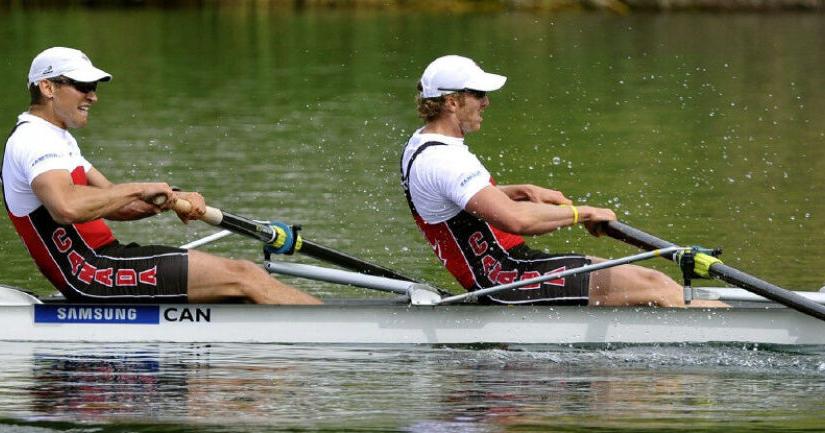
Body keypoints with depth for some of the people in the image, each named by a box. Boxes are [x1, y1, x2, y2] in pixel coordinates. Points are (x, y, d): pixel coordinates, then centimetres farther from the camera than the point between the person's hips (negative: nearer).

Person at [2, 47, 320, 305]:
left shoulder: (55, 138, 23)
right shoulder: (34, 140, -12)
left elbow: (112, 206, 18)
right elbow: (66, 207, -32)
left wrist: (171, 200, 1)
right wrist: (140, 189, -21)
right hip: (93, 277, -11)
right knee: (242, 277, -13)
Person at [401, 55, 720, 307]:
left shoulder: (420, 143, 12)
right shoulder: (443, 160, -22)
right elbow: (515, 219, -32)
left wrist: (523, 191, 18)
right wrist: (584, 213, -18)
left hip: (492, 277, 11)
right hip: (507, 284, -11)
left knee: (646, 280, 13)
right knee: (655, 288, -10)